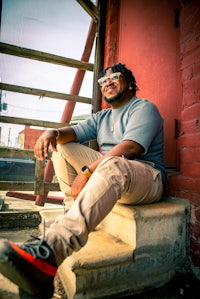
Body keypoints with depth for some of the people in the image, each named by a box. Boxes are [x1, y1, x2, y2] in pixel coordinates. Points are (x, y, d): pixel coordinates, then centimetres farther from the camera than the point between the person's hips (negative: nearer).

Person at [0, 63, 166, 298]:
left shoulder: (144, 107, -1)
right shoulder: (101, 117, 21)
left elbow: (130, 147, -19)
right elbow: (75, 132, 6)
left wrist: (88, 171, -26)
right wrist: (54, 132, -17)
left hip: (147, 177, -6)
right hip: (106, 170, 7)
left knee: (112, 164, -40)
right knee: (62, 146, 4)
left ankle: (50, 249, -52)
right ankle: (77, 212, -7)